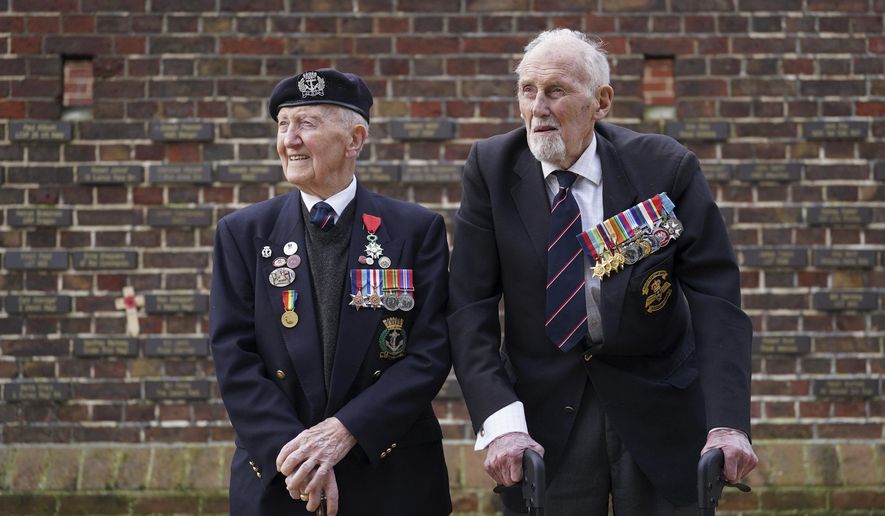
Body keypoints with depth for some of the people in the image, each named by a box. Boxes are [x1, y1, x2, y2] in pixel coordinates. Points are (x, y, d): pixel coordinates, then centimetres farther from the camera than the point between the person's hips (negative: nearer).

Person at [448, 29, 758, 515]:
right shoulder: (492, 168, -6)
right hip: (542, 409, 1)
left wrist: (727, 421, -25)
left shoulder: (666, 168, -9)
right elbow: (469, 306, -11)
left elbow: (715, 297, -12)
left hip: (657, 404, 0)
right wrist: (501, 421, -24)